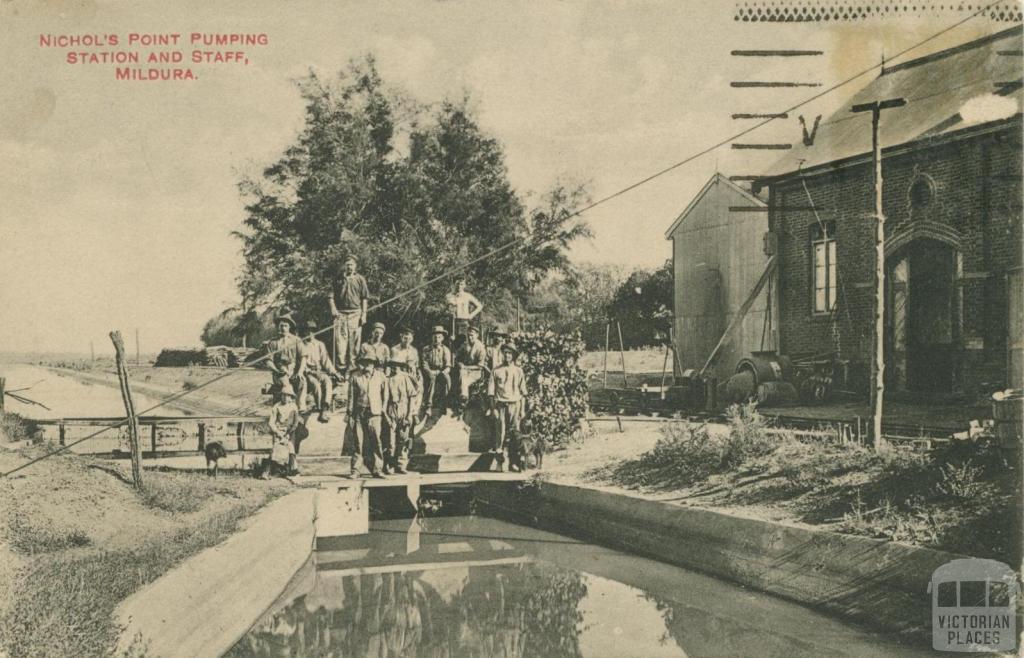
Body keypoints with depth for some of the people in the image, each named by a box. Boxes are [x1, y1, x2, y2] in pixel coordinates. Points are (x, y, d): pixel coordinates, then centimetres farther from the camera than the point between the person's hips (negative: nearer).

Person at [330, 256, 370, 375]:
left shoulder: (360, 279, 8)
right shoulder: (339, 279, 11)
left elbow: (365, 298, 5)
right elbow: (331, 295, 12)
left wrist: (364, 314, -1)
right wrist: (333, 308, -3)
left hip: (355, 312, -1)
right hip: (340, 312, 1)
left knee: (354, 339, -1)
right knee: (340, 338, -6)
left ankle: (352, 364, 5)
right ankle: (341, 364, -6)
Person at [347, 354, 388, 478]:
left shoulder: (381, 377, 5)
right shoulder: (355, 377, 2)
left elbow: (385, 395, 12)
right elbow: (351, 397, 4)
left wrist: (384, 410, 7)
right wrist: (350, 415, 2)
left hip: (374, 413, 1)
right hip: (359, 413, -1)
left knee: (375, 442, -4)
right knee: (358, 442, 0)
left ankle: (375, 469, 4)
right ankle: (355, 470, 8)